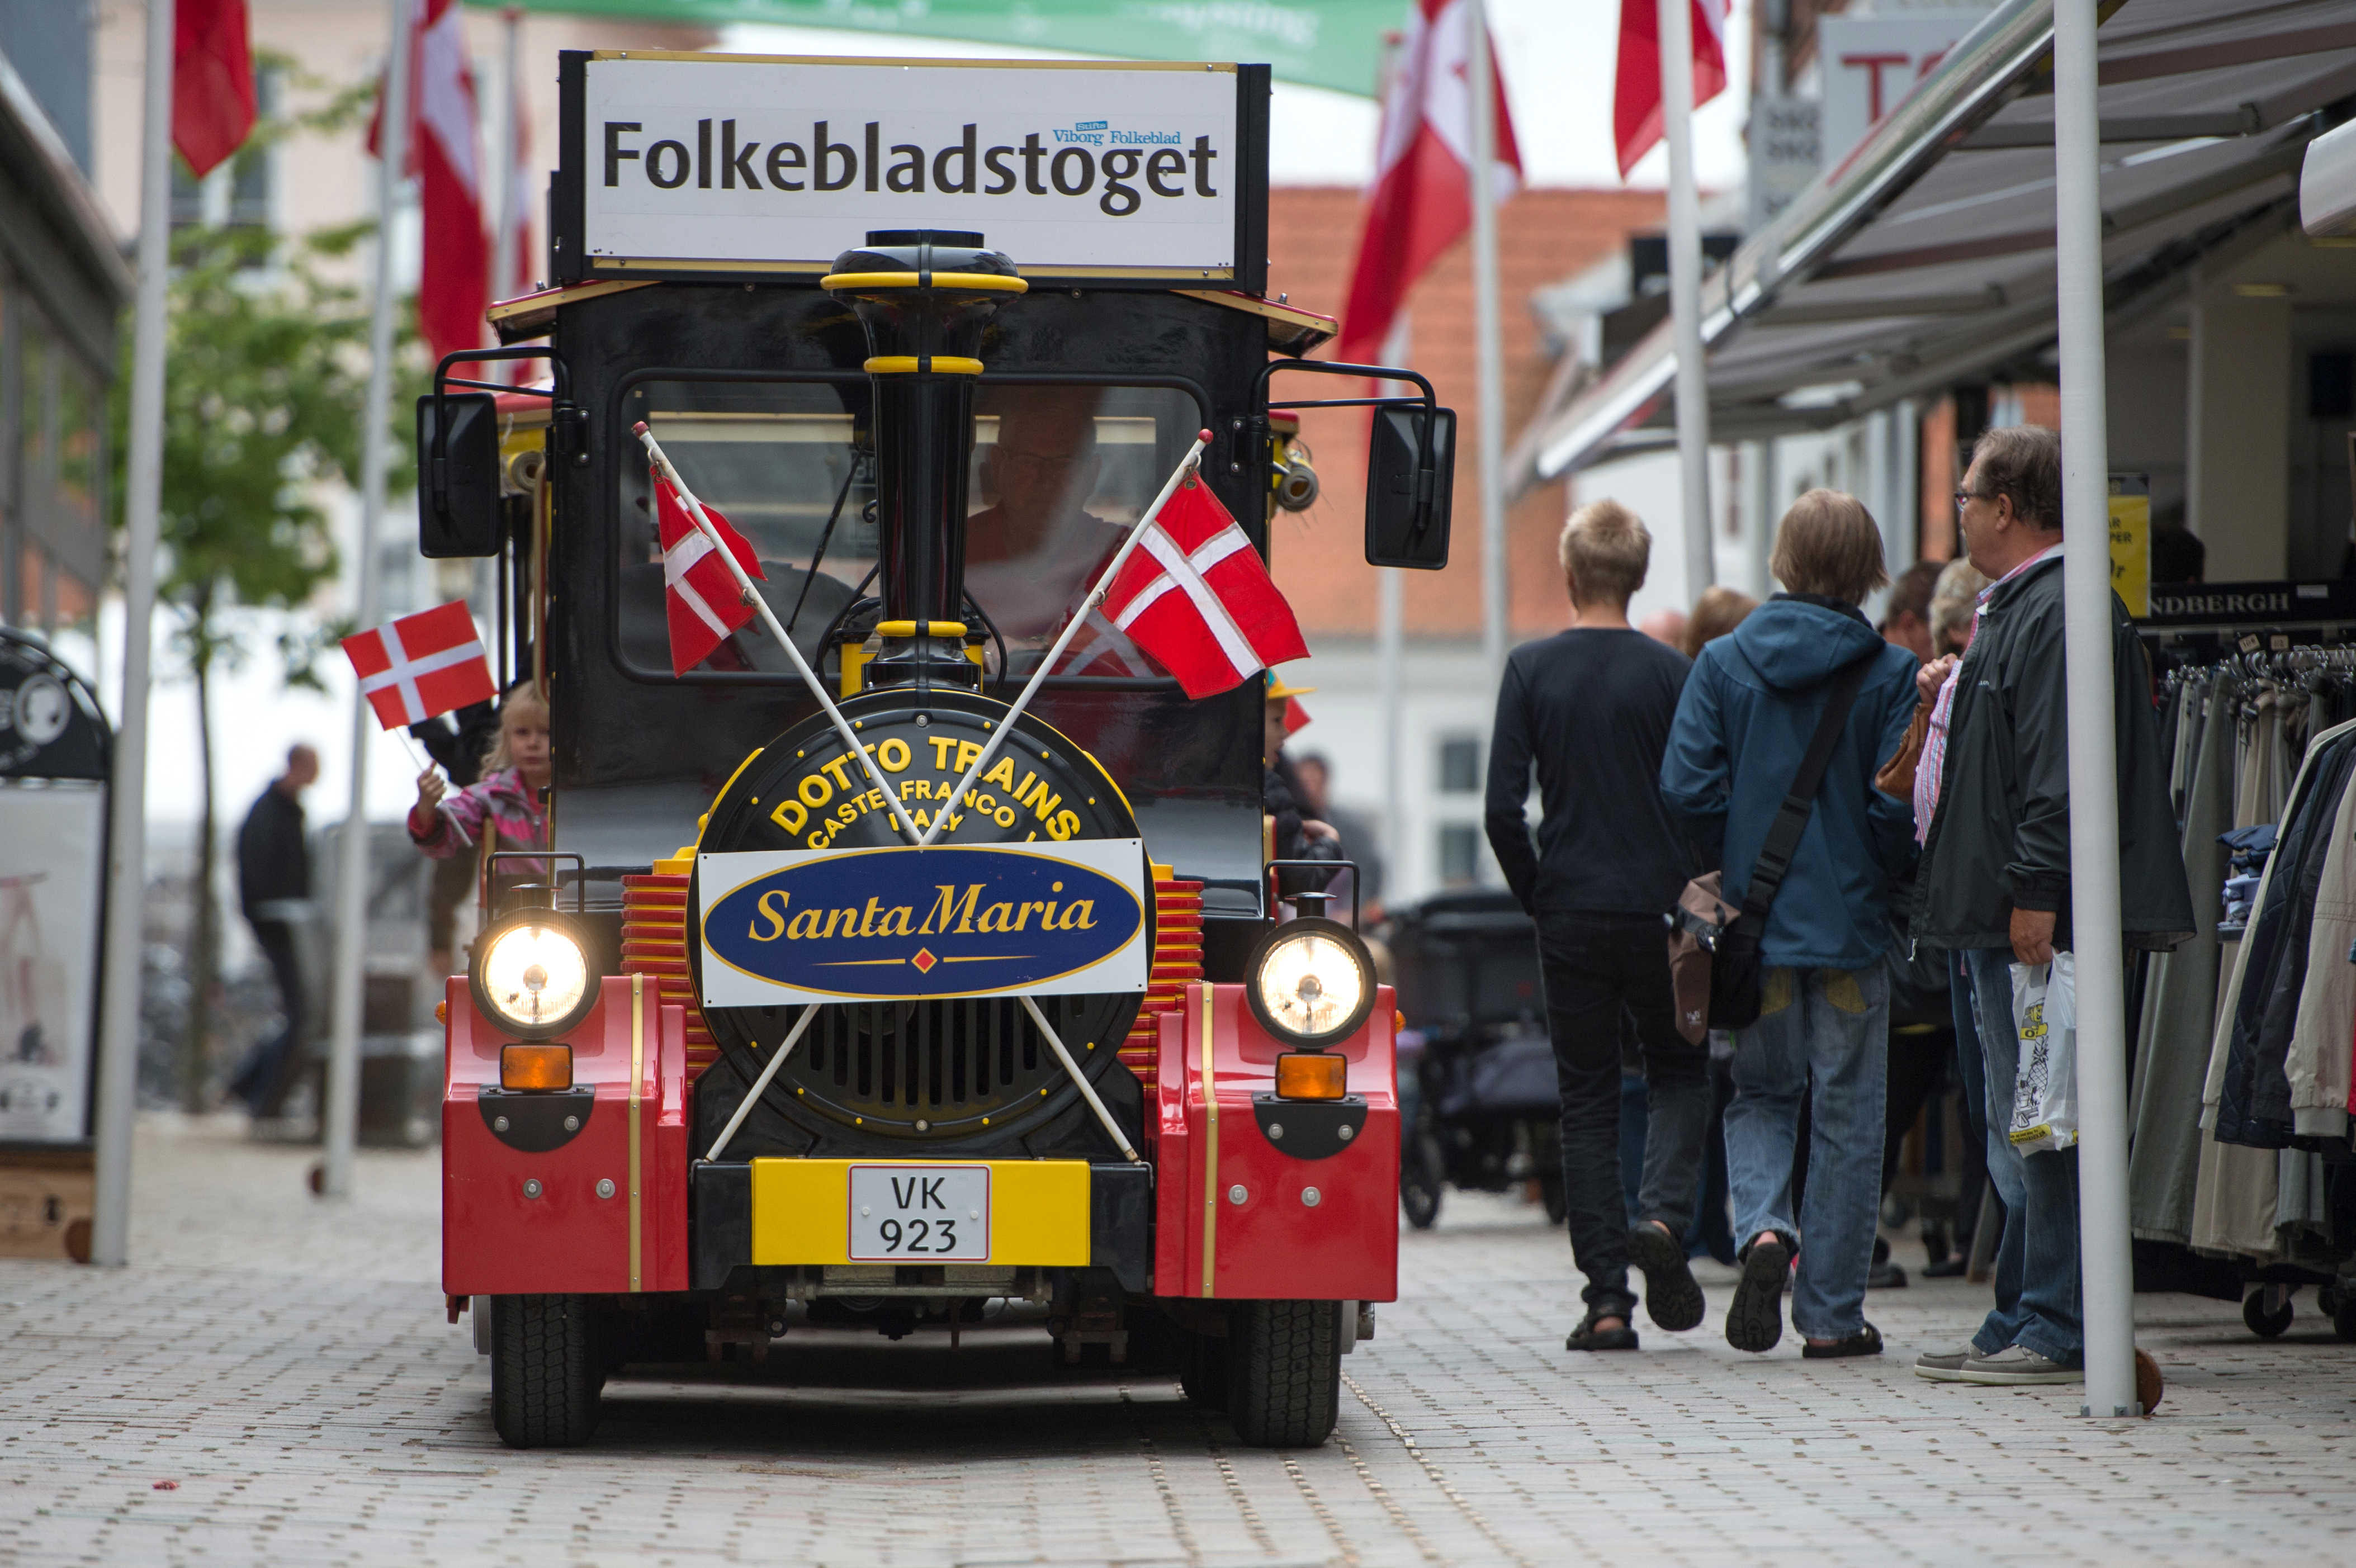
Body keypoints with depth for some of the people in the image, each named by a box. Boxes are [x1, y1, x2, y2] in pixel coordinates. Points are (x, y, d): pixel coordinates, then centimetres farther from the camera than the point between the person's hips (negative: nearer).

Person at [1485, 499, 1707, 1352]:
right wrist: (1690, 892, 10)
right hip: (1660, 912, 0)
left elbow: (1503, 809, -7)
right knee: (1680, 1067, 18)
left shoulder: (1531, 669, -2)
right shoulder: (1669, 672, -3)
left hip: (1570, 918, 0)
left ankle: (1606, 1296, 1)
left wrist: (1539, 897, 6)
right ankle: (1664, 1214, -7)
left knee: (1586, 1098, 7)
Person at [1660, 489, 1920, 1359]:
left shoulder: (1722, 663, -1)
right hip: (1852, 926, -1)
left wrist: (1737, 869, 8)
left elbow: (1688, 784, -7)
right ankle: (1831, 1313, 7)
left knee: (1760, 1094, 17)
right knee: (1845, 1118, 6)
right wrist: (1882, 876, 7)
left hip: (1756, 926, 1)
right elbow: (1901, 807, -12)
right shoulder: (1891, 674, -6)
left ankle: (1764, 1227, -11)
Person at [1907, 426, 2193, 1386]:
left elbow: (2061, 765, -22)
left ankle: (2056, 1334, -6)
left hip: (2036, 916, -11)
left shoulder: (2058, 612, -15)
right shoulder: (2016, 606, 19)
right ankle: (2021, 1323, 18)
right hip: (2001, 914, 11)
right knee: (2017, 1127, 13)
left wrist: (2035, 890, -25)